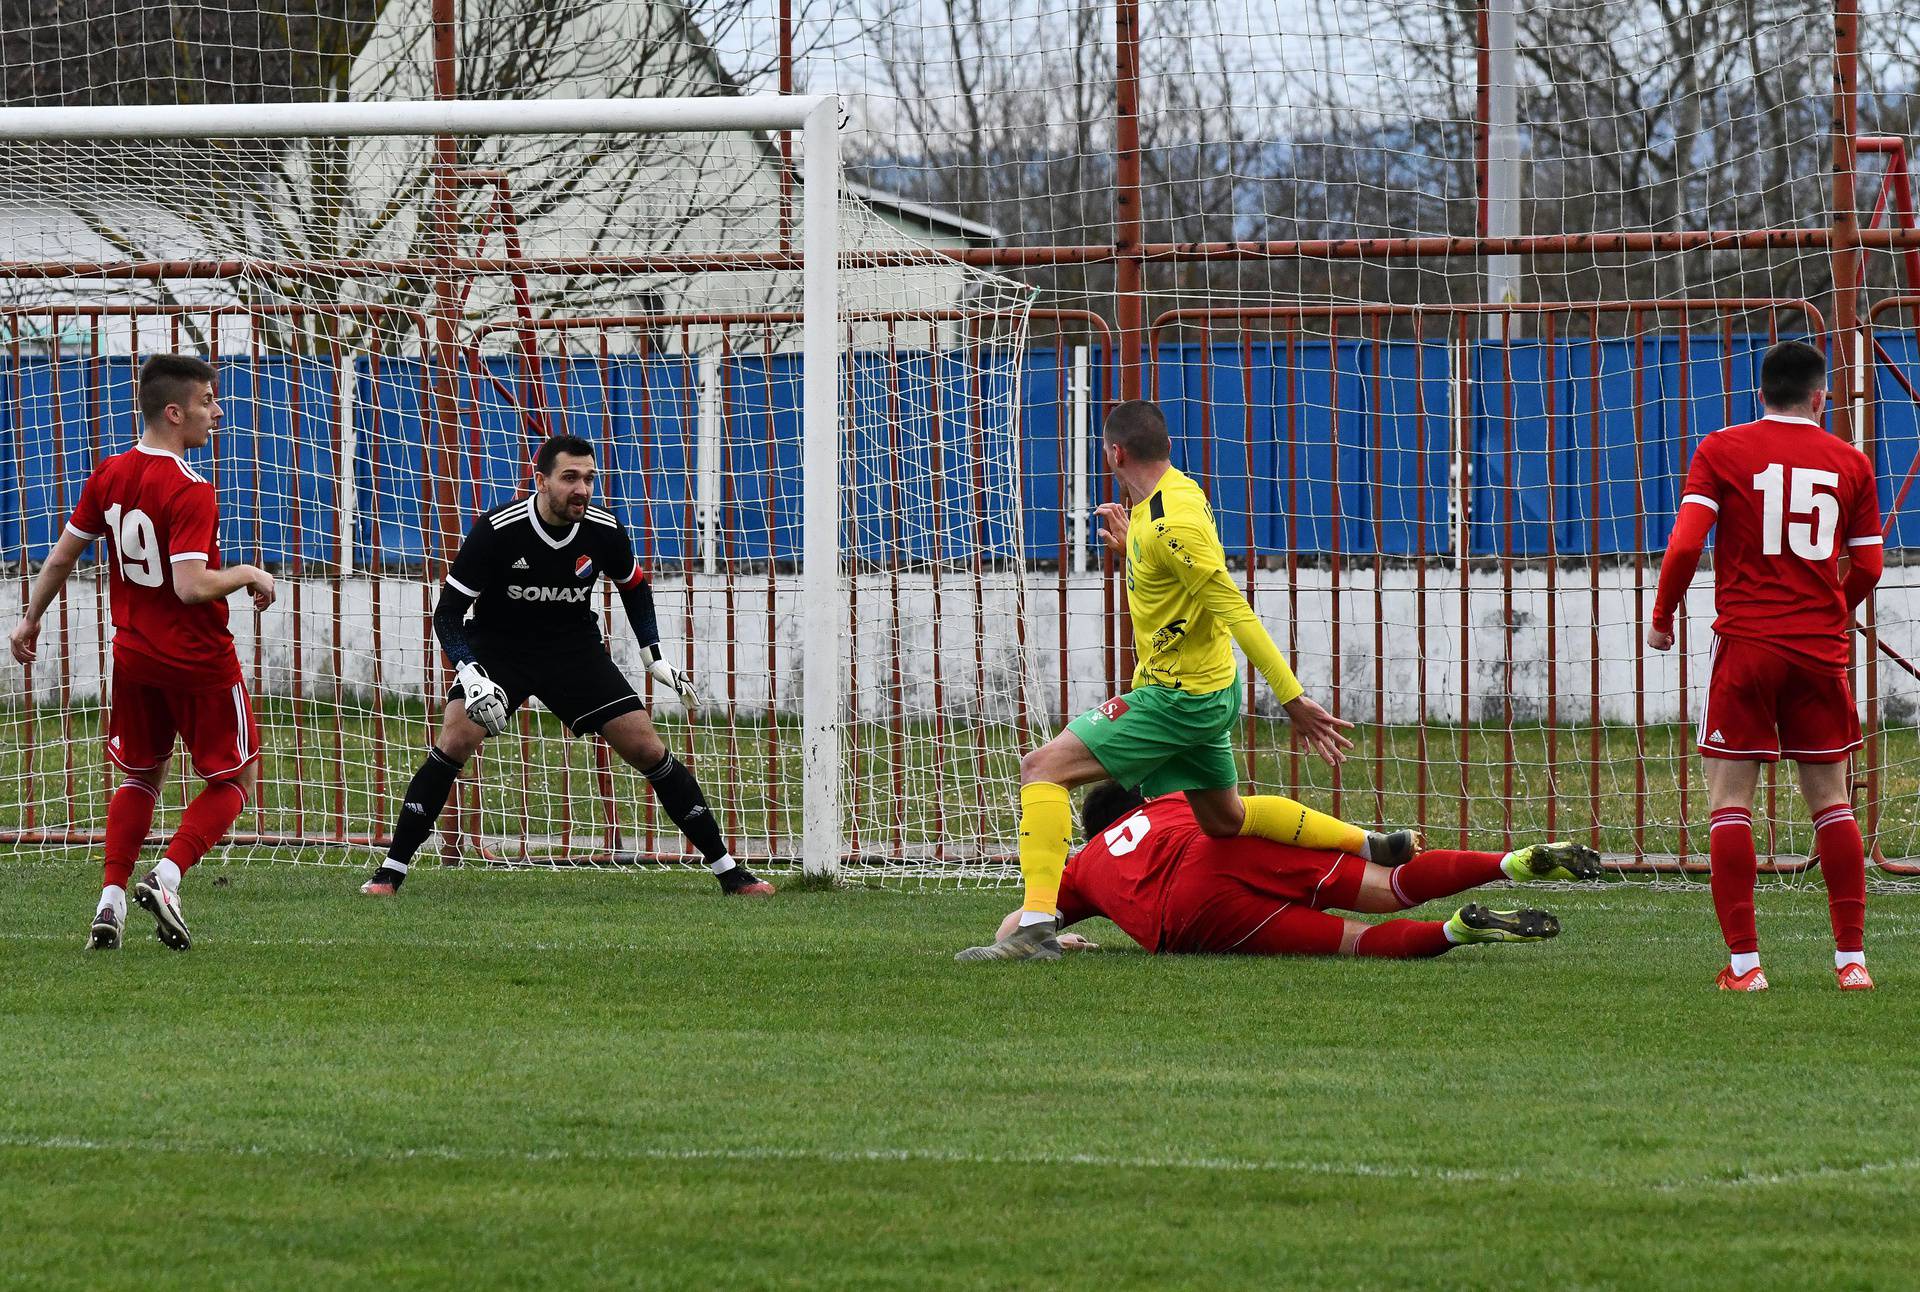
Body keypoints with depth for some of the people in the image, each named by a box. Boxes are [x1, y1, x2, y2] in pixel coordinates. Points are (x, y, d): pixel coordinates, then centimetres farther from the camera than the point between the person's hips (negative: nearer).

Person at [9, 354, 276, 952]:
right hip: (200, 659, -7)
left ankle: (110, 901, 9)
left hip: (133, 655, 7)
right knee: (235, 779, 9)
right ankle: (166, 878, -9)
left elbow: (62, 556, 8)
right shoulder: (189, 492, -22)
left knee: (141, 778, 21)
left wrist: (31, 619, 21)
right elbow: (191, 586, -29)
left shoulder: (108, 476, 0)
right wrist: (247, 575, -12)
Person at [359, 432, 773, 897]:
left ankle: (727, 869, 6)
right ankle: (390, 871, -15)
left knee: (646, 748, -6)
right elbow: (448, 610, -19)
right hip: (498, 645, -2)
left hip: (574, 648, 2)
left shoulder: (603, 530, -14)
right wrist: (470, 675, -34)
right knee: (455, 741, -24)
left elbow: (634, 587, 10)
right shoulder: (497, 530, -24)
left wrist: (654, 655, 3)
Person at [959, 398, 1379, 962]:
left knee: (1043, 768, -14)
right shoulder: (1176, 491, 7)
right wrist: (1129, 545, 19)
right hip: (1206, 689, 10)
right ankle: (1374, 846, 33)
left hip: (1178, 698, -10)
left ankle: (1037, 927, -23)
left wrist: (1292, 698, -26)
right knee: (1225, 817, 26)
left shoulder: (1170, 524, -23)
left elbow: (1236, 612, -25)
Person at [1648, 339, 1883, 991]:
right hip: (1822, 650, 2)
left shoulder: (1721, 450, -2)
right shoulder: (1850, 462, 5)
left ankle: (1744, 961, -5)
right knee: (1831, 801, 10)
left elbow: (1685, 545, -10)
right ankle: (1852, 958, 6)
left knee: (1729, 802, 1)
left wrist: (1661, 618, 5)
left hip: (1745, 643, -2)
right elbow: (1867, 567, 8)